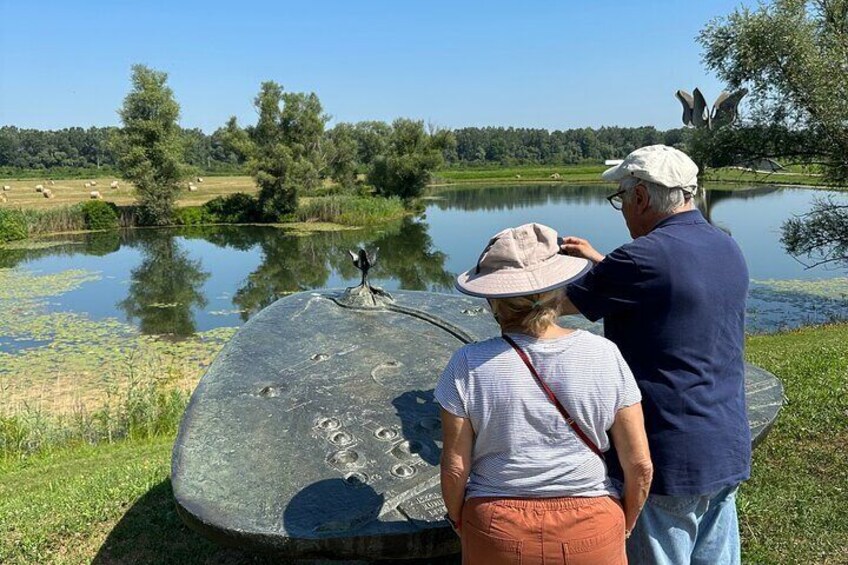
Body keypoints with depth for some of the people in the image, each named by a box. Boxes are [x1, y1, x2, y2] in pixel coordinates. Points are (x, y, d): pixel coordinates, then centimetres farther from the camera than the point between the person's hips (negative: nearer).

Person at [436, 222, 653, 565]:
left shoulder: (468, 367, -16)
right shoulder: (604, 356, -12)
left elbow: (455, 467, -10)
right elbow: (640, 464, -7)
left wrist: (458, 520, 9)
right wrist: (624, 525, 10)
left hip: (498, 530, 0)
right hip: (590, 533, 1)